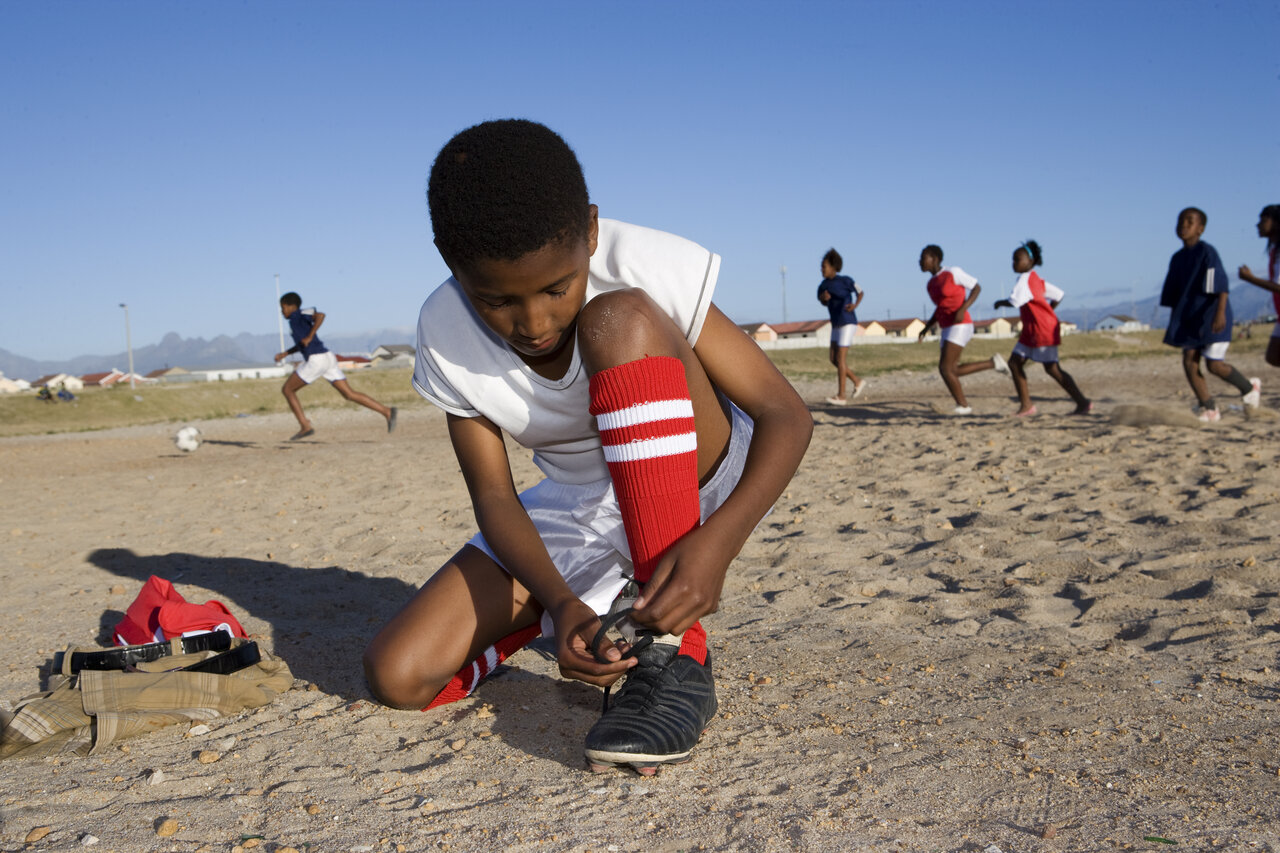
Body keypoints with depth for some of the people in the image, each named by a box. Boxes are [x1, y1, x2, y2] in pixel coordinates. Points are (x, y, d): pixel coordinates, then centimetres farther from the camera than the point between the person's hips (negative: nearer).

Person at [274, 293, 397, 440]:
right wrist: (285, 353, 31)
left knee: (287, 389, 6)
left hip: (316, 360, -9)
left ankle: (305, 427, 1)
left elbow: (320, 315, -21)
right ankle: (387, 411, -11)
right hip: (328, 358, 9)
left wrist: (309, 337, -17)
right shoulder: (297, 320, 25)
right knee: (349, 394, 1)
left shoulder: (298, 315, -2)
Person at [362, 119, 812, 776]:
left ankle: (676, 655, -29)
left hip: (713, 480, -3)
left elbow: (787, 415, -24)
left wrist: (716, 540, -41)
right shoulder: (444, 338, -15)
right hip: (578, 512, 4)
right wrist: (560, 603, -29)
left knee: (618, 320, -33)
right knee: (397, 675, -12)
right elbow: (493, 496, -10)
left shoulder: (645, 267, -25)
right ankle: (605, 603, 14)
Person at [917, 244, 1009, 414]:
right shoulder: (932, 284, 13)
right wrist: (927, 327, 12)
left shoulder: (953, 272, -9)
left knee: (945, 369, -14)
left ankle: (964, 406, 1)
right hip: (949, 330, 9)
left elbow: (977, 287, -5)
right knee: (952, 371, 9)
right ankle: (993, 363, 20)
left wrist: (963, 309, -19)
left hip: (960, 327, -9)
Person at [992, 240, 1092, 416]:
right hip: (1031, 331, 10)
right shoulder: (1036, 280, 16)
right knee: (1014, 363, 6)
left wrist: (1000, 302, -8)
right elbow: (1058, 295, 19)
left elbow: (1015, 301, -27)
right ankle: (1026, 405, 7)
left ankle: (1083, 403, -2)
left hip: (1043, 329, -10)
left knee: (1052, 368, -8)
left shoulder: (1025, 279, -14)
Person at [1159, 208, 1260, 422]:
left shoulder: (1207, 252, -11)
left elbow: (1221, 285, -18)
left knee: (1214, 364, -8)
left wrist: (1220, 312, -28)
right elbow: (1173, 294, 16)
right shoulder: (1177, 258, 11)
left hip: (1211, 316, -7)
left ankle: (1249, 388, 19)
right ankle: (1208, 409, 4)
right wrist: (1174, 324, 16)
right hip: (1189, 318, 7)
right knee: (1189, 361, -3)